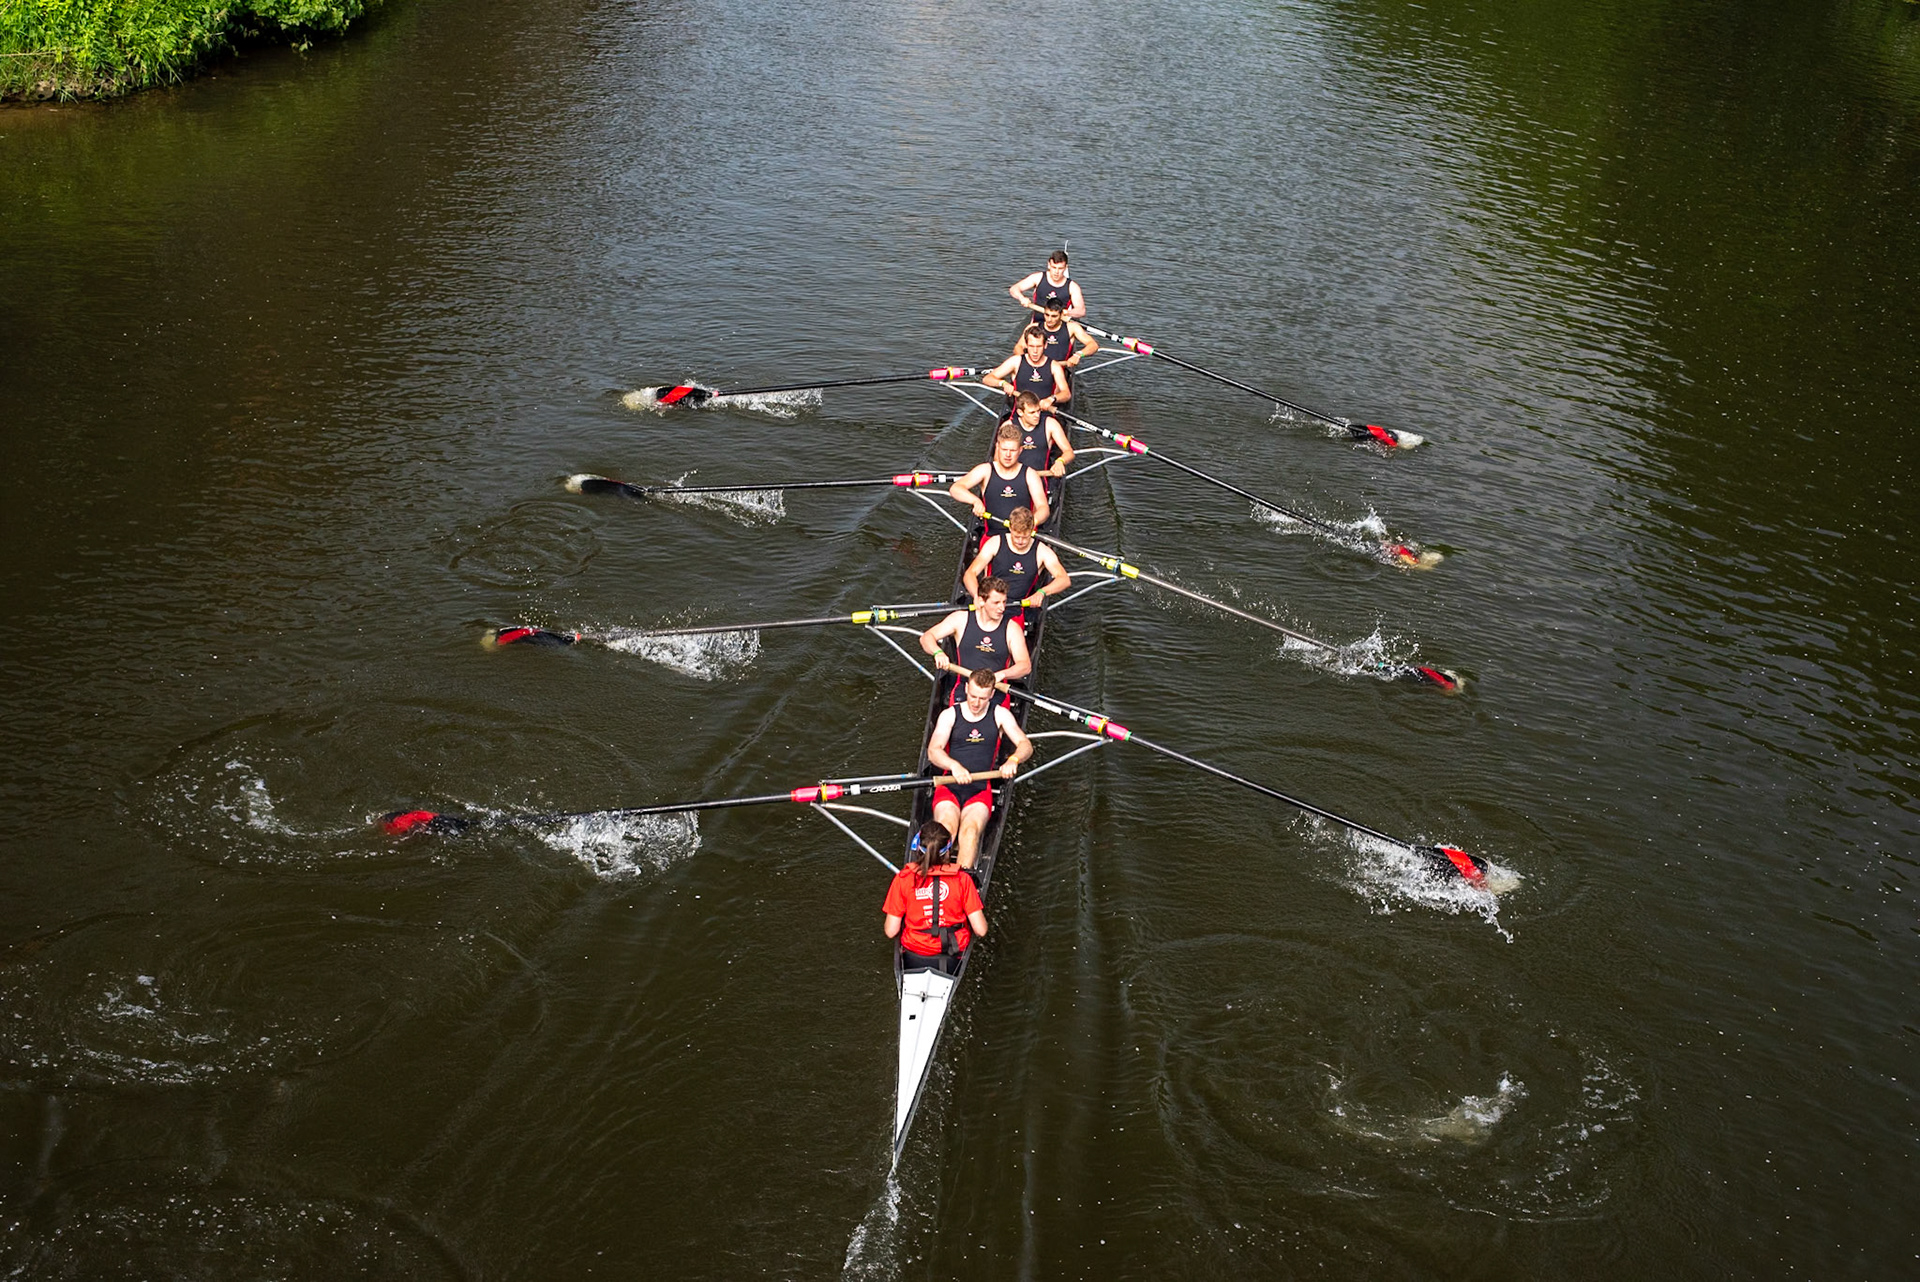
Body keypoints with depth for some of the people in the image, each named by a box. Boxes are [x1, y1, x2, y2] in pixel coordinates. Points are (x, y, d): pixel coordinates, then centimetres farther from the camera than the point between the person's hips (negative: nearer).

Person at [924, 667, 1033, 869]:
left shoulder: (999, 714, 11)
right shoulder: (950, 715, 9)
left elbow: (1026, 745, 4)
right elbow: (933, 751, -4)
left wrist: (1013, 760, -21)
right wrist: (954, 766, -26)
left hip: (980, 790, -1)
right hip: (949, 786, 1)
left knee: (971, 829, -31)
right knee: (946, 828, -30)